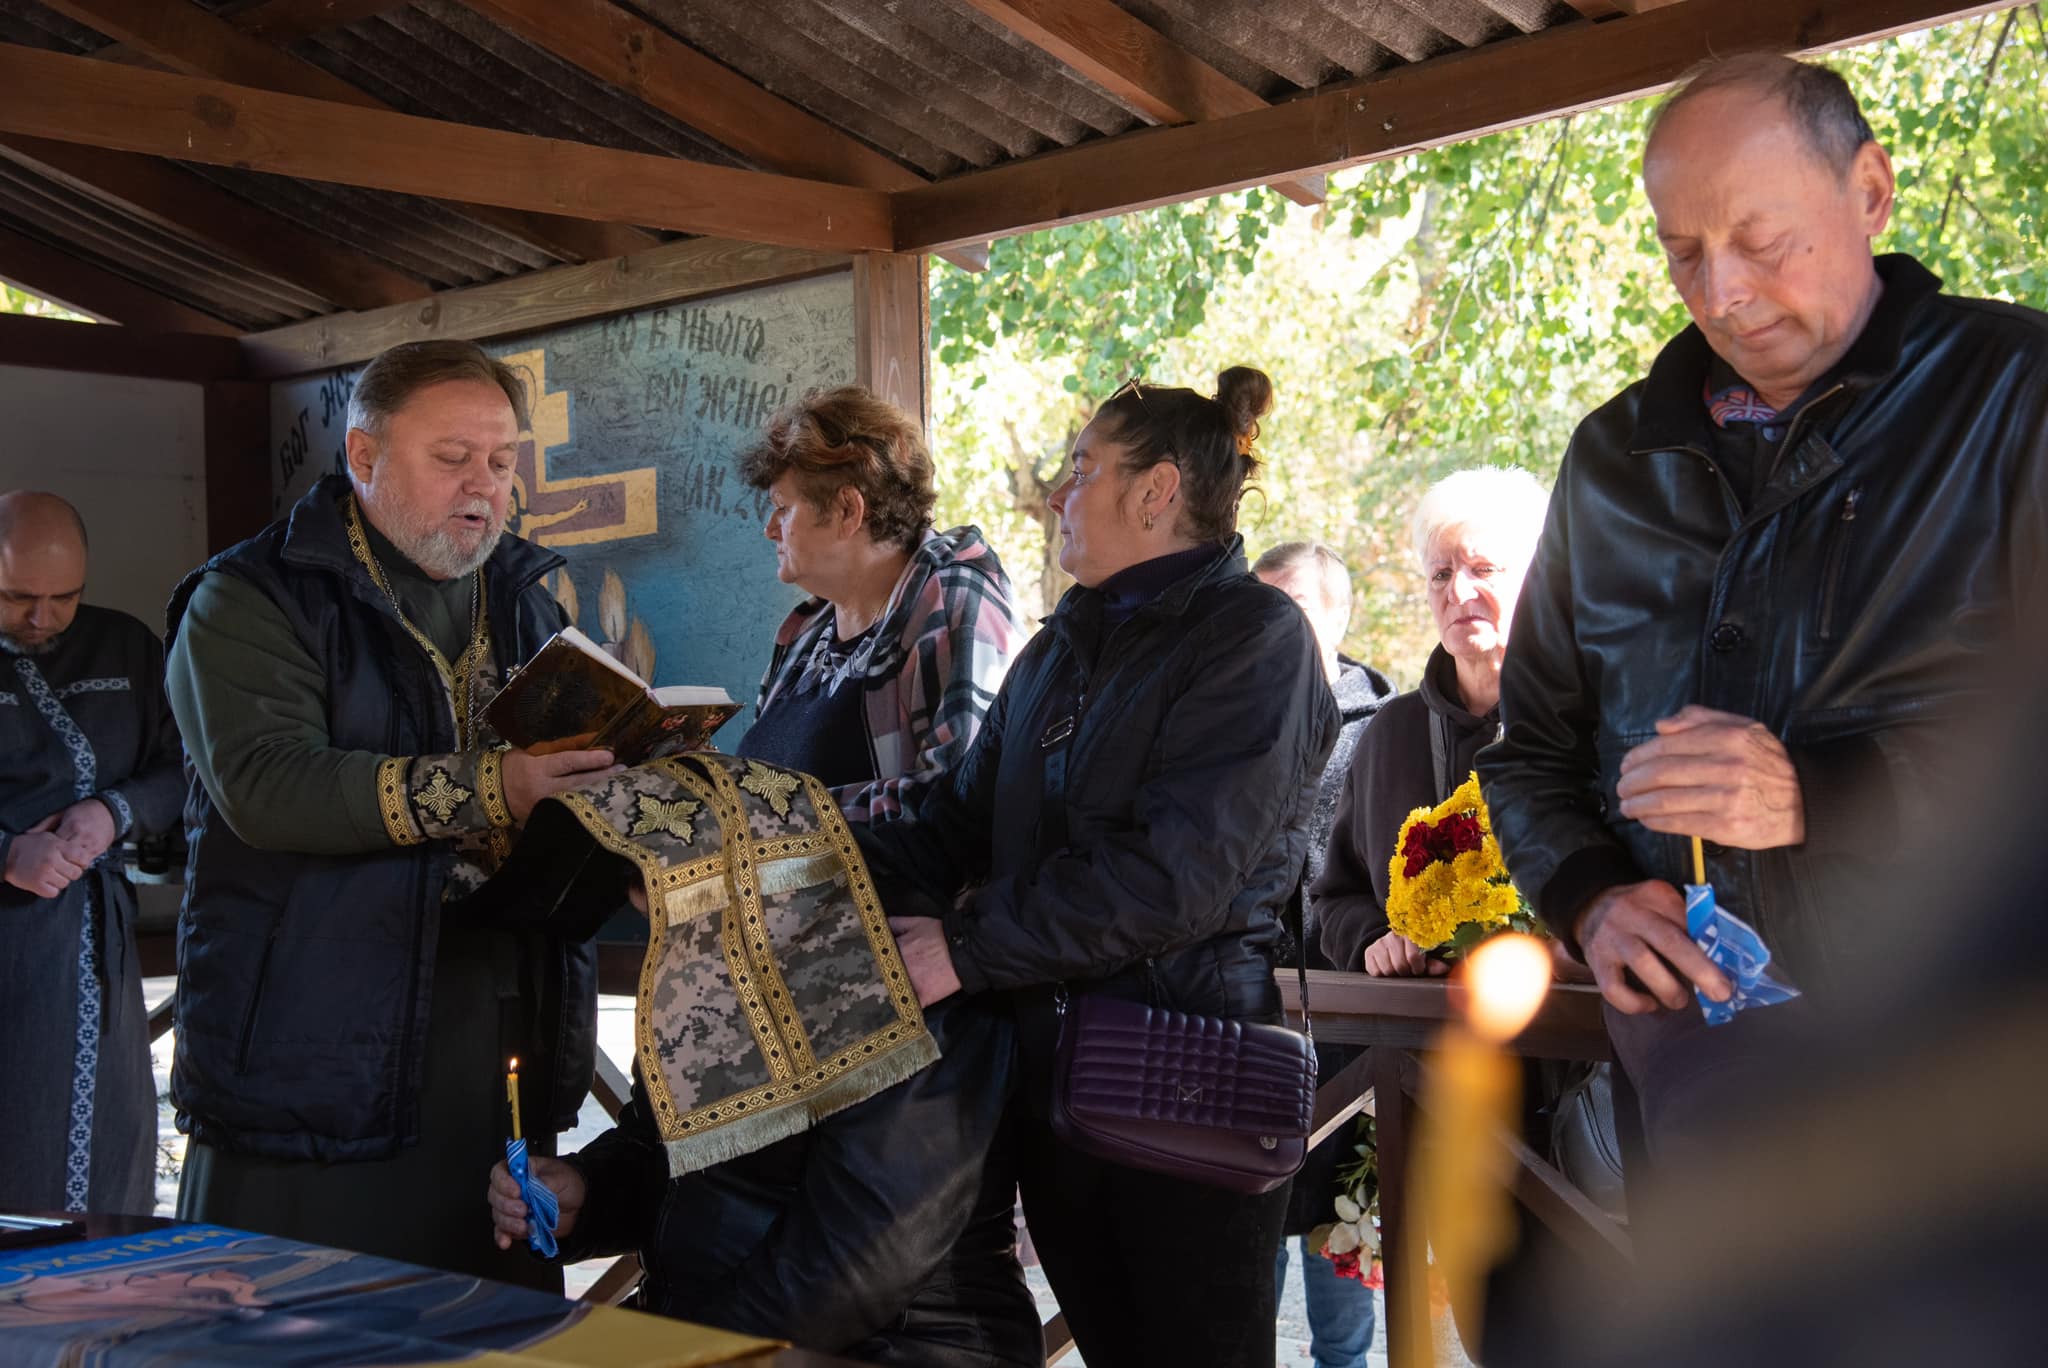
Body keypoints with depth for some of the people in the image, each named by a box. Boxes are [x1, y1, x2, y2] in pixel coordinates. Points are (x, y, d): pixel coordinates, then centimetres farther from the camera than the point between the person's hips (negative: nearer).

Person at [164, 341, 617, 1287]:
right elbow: (264, 783, -19)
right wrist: (484, 789, -29)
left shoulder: (526, 603, 17)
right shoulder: (254, 599, -3)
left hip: (501, 1051, 5)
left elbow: (573, 779, 22)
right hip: (309, 1056, -5)